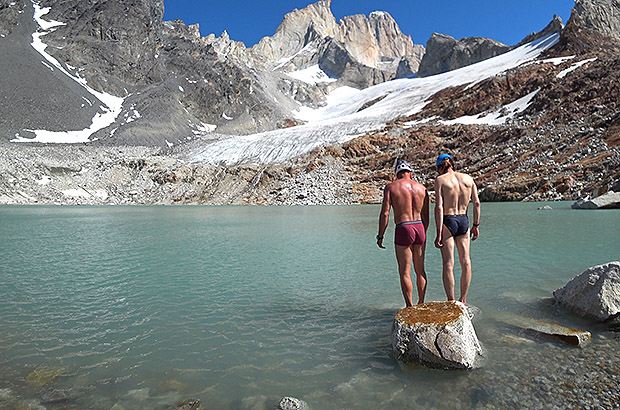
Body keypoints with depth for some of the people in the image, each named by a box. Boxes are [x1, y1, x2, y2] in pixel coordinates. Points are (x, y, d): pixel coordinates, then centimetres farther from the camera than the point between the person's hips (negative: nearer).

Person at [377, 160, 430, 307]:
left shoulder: (391, 187, -1)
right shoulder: (422, 188, 10)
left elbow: (385, 213, -8)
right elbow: (426, 217, 12)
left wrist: (380, 236, -1)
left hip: (403, 229, -4)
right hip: (420, 228, 5)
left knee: (405, 272, 4)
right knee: (420, 270, 15)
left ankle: (410, 307, 8)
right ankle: (421, 304, 26)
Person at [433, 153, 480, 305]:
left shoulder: (440, 180, -6)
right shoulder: (468, 178, 6)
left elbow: (439, 207, -13)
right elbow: (477, 203, 5)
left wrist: (439, 233, -13)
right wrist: (476, 225, 13)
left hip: (447, 222, -4)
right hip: (463, 221, 4)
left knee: (448, 264, 1)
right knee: (465, 261, 12)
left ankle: (451, 302, 6)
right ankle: (463, 300, 20)